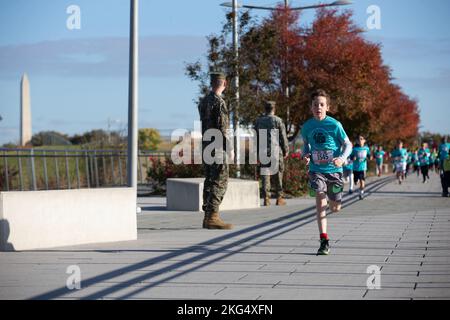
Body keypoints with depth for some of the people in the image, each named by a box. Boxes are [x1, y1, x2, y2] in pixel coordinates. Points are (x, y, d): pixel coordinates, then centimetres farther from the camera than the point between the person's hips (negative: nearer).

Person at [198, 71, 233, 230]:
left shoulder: (203, 101, 12)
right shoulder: (219, 102, -15)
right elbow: (222, 128, -18)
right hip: (218, 147, -9)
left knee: (209, 181, 10)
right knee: (220, 182, -9)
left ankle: (208, 217, 11)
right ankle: (212, 217, -14)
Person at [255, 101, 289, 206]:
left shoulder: (259, 121, 9)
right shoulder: (278, 120, -3)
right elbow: (283, 137, -4)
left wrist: (257, 154, 15)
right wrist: (286, 150, 6)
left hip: (263, 152, 3)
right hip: (276, 151, -3)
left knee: (265, 175, 3)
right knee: (278, 174, 5)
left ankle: (266, 198, -1)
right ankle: (279, 198, 5)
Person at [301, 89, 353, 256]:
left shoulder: (334, 125, -10)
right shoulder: (307, 126, -1)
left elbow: (348, 144, -2)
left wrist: (342, 158, -21)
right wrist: (305, 155, -5)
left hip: (334, 170, -1)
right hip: (316, 170, 1)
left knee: (335, 208, 7)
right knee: (320, 198, -19)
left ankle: (334, 199, 48)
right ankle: (324, 240, -17)